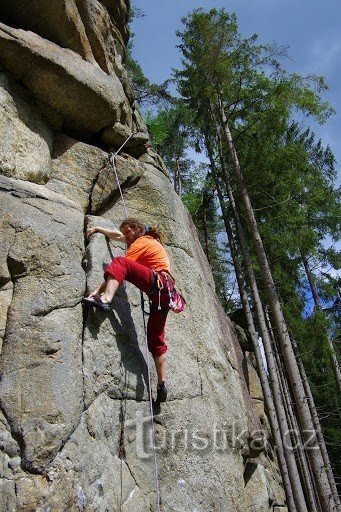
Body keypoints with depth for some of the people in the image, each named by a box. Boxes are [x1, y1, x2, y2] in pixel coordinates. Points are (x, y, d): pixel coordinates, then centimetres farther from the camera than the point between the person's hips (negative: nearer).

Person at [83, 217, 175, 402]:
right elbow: (118, 235, 43)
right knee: (156, 339, 10)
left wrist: (99, 289, -6)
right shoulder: (150, 240, 30)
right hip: (164, 292, 9)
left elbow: (121, 266, -5)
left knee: (119, 262, -19)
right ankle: (162, 384, 8)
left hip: (158, 282, -9)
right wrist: (98, 229, 43)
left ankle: (105, 299, -43)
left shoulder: (141, 242, 5)